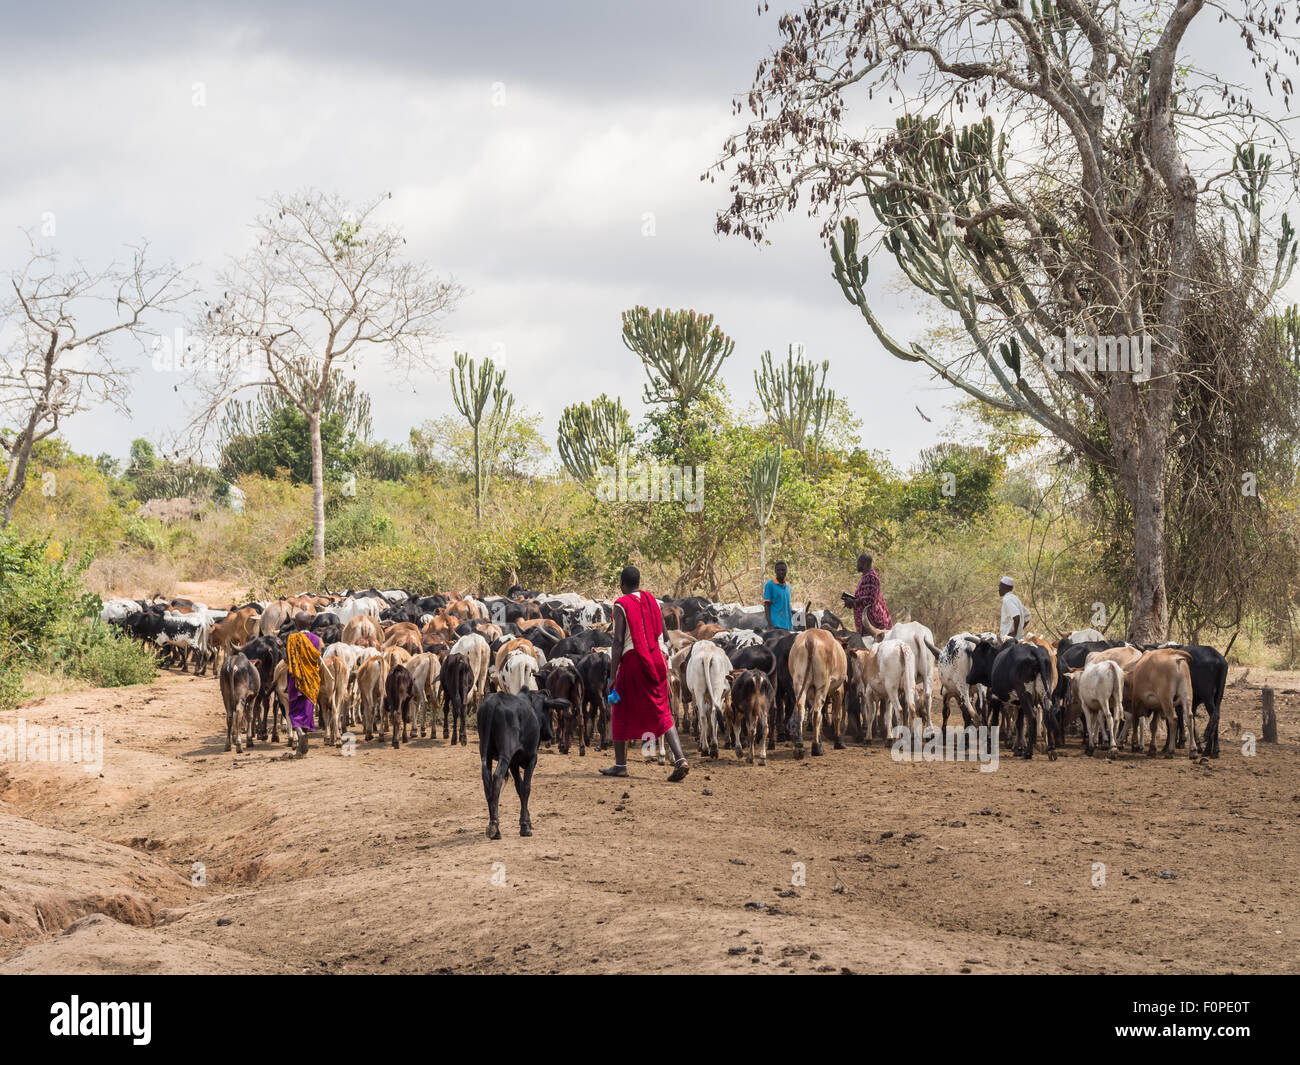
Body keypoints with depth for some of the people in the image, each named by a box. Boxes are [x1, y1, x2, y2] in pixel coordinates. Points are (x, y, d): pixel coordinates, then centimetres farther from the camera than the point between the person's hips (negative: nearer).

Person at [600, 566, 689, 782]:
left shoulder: (621, 605, -8)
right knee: (662, 714, 5)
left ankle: (620, 764, 18)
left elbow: (618, 642, -12)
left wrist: (613, 676, -12)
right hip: (655, 660, 5)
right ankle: (680, 759, -12)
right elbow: (663, 636, 12)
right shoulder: (652, 601, 10)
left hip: (631, 660, -5)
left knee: (621, 713, 12)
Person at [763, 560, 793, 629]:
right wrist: (770, 624, -16)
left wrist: (792, 624, 15)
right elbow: (766, 605, -8)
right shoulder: (770, 585, -4)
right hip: (775, 625, -6)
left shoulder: (788, 586, 16)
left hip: (787, 625, 6)